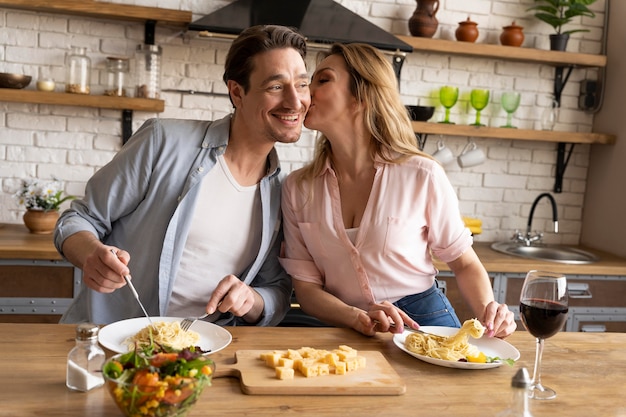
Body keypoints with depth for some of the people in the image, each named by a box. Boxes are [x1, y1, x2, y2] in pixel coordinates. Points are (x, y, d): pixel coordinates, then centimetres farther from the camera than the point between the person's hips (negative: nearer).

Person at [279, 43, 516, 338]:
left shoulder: (422, 177, -8)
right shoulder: (297, 188, 0)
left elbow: (465, 263, 5)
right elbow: (306, 288, -1)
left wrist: (487, 313, -13)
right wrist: (359, 318, -19)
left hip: (425, 322, 0)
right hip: (347, 333, 0)